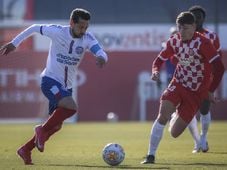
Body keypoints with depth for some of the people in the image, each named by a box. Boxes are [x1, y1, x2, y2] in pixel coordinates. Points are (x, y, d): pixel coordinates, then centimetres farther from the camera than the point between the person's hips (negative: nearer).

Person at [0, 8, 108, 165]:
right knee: (71, 107, -30)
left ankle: (26, 150, 29)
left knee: (56, 126, 12)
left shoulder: (87, 38, -8)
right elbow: (35, 28, 2)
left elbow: (102, 54, -23)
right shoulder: (57, 31, -14)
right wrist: (14, 43, 6)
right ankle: (42, 130, -9)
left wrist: (101, 58, -48)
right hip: (50, 80, -6)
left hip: (66, 87, 6)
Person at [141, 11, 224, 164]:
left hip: (196, 92, -3)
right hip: (178, 84, 3)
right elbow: (160, 59, 10)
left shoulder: (202, 43, -20)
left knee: (174, 132, -1)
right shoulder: (174, 41, -4)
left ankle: (178, 116, 36)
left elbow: (219, 67, -22)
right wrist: (155, 71, -13)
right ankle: (151, 155, -14)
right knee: (163, 115, -24)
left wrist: (210, 91, -19)